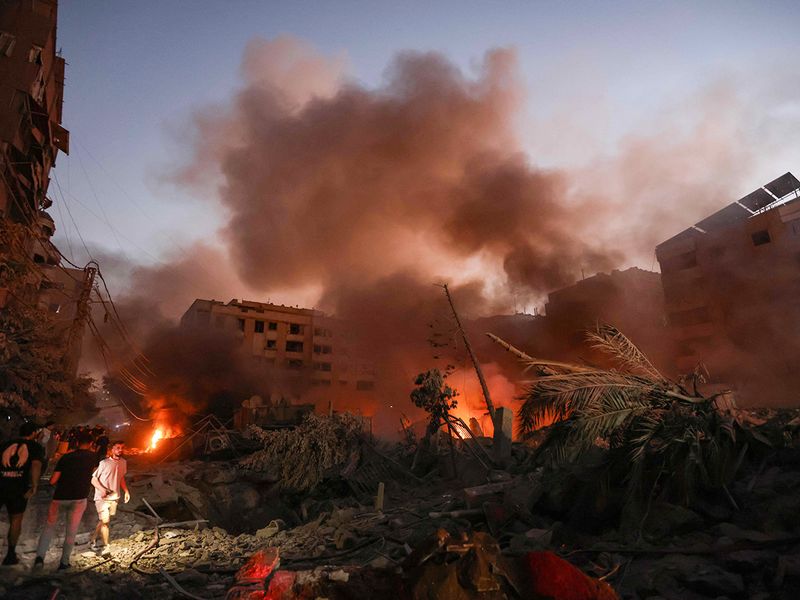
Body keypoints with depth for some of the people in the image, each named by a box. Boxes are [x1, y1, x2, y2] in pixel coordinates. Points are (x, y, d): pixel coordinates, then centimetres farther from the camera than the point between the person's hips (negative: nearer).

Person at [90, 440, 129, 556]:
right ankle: (105, 547, 5)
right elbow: (94, 479, -12)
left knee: (104, 521, 16)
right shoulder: (104, 463, -17)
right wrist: (102, 489, -27)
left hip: (114, 497, 6)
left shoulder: (123, 462, 2)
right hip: (102, 498, -6)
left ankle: (94, 537, 39)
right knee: (105, 521, -7)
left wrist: (126, 491, 7)